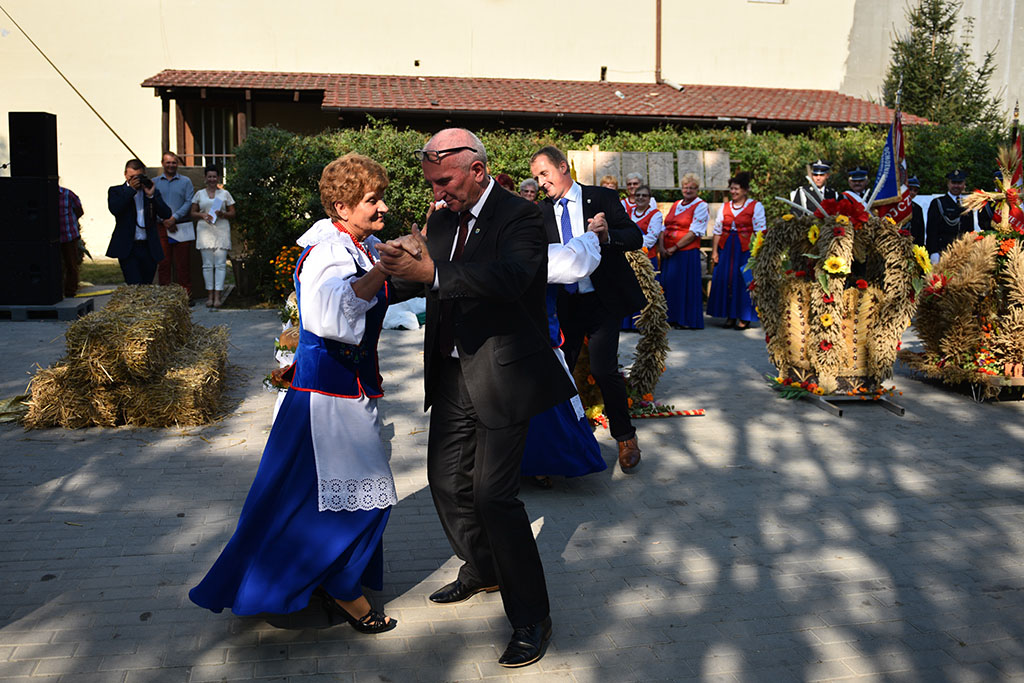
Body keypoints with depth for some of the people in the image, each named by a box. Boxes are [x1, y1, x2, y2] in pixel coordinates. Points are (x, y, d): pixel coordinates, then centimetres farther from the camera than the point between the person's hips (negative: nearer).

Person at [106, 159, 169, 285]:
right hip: (127, 249, -3)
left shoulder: (153, 192, 12)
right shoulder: (116, 191, 7)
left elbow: (166, 214, 0)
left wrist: (151, 196, -11)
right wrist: (131, 189, -13)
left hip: (149, 248, 3)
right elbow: (114, 209, -13)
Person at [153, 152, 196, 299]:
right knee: (163, 263, -1)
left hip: (182, 228, -1)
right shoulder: (154, 182, 12)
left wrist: (174, 217, -12)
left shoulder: (185, 182, 9)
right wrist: (164, 220, -10)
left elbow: (189, 202, -1)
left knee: (183, 264, -1)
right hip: (161, 228, 1)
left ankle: (186, 296, 3)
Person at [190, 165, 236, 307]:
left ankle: (217, 296, -8)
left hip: (221, 231, -1)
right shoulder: (199, 194, 13)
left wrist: (223, 214, -10)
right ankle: (210, 295, 5)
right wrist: (202, 215, -7)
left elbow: (233, 214, 10)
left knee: (220, 264, -7)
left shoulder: (225, 194, 11)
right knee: (207, 264, -1)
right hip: (205, 230, 1)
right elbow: (193, 213, 12)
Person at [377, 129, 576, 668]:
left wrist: (431, 271, -41)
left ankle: (531, 617, 8)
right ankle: (481, 571, 41)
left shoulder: (520, 217, -13)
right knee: (447, 481, 16)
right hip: (453, 374, 8)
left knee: (493, 493, -8)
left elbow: (508, 276, -32)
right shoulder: (442, 219, 11)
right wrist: (397, 266, -10)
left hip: (501, 375, -8)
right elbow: (419, 281, 10)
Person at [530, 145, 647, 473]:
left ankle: (625, 438, 12)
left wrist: (608, 235, -24)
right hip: (565, 302, 4)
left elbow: (636, 237, -5)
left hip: (603, 300, -4)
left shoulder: (602, 198, -2)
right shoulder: (542, 212, 8)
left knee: (603, 369, -9)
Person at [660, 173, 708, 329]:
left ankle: (688, 320, 4)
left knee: (686, 285, -4)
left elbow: (694, 232, -12)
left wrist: (674, 248, -15)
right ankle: (671, 318, 15)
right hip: (668, 252, 6)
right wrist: (661, 246, -3)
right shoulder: (676, 205, 17)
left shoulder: (701, 206, -3)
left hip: (687, 252, -6)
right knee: (668, 283, 6)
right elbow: (664, 227, 13)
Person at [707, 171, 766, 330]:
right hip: (726, 250, 5)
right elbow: (717, 230, 13)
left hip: (745, 251, -4)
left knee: (744, 282, -3)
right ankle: (730, 316, 13)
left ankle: (744, 318, 5)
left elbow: (760, 232, -5)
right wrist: (714, 251, 6)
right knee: (725, 281, 3)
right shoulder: (725, 207, 13)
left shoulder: (755, 206, 0)